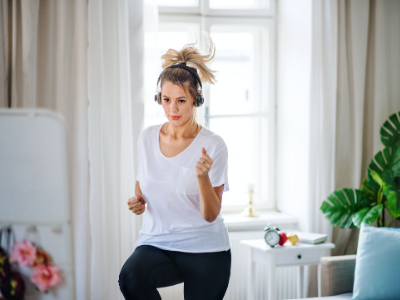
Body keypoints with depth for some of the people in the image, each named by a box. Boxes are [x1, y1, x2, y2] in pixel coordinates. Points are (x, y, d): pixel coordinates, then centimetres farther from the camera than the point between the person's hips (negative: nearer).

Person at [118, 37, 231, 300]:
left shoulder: (213, 145, -8)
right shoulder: (147, 138, 5)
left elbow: (211, 214, -9)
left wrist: (203, 176, -26)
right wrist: (138, 202, -1)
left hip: (204, 249, -2)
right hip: (156, 242, 2)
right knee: (131, 277, -29)